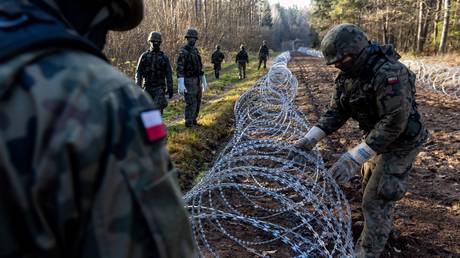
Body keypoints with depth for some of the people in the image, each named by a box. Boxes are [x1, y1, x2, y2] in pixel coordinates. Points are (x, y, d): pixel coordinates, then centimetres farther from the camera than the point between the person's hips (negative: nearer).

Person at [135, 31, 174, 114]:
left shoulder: (164, 57, 2)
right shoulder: (144, 56, 4)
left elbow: (168, 74, 2)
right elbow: (138, 72, 3)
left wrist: (170, 88, -2)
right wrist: (138, 87, -6)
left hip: (159, 88, -2)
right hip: (147, 87, 2)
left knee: (157, 108, -14)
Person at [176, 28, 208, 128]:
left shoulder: (196, 51, 13)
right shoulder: (183, 52, -14)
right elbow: (179, 69, -19)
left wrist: (204, 81, 19)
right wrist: (181, 85, -26)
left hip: (197, 81, 8)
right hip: (188, 81, -8)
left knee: (197, 102, 12)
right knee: (191, 103, -5)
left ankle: (193, 121, 24)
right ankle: (189, 123, 6)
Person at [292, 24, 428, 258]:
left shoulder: (389, 74, -33)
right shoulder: (347, 76, -6)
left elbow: (394, 123, -36)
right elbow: (337, 112, -6)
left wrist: (354, 158, -40)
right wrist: (311, 138, -20)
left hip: (400, 141, -9)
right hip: (376, 136, 9)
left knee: (376, 198, -6)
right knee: (369, 186, 26)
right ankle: (383, 225, 53)